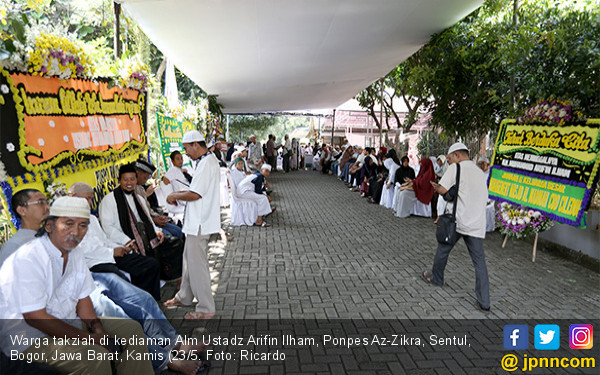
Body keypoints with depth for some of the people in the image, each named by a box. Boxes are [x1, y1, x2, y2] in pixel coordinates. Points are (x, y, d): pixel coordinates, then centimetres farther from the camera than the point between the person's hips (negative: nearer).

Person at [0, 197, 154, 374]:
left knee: (131, 328, 2)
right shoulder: (28, 258, -22)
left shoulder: (74, 256, 5)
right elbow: (34, 317, -23)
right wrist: (88, 339, -22)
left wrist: (98, 331, -7)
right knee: (95, 357, -32)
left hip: (68, 323, 9)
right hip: (28, 339, -8)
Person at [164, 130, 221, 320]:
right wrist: (180, 193, 14)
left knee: (197, 264, -2)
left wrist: (175, 196, -8)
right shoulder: (206, 161, 14)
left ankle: (206, 308, 10)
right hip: (196, 221, 11)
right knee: (189, 259, 21)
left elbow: (195, 194, -24)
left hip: (200, 223, -11)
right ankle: (184, 297, 38)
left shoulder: (206, 164, -20)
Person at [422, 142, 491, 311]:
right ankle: (484, 301, 5)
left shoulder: (456, 167, -4)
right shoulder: (480, 172, 16)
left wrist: (437, 188, 8)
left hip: (457, 221, -5)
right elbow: (484, 197, 21)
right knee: (479, 261, 5)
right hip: (477, 224, 5)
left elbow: (443, 190, -15)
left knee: (443, 250, 18)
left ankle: (436, 277, 38)